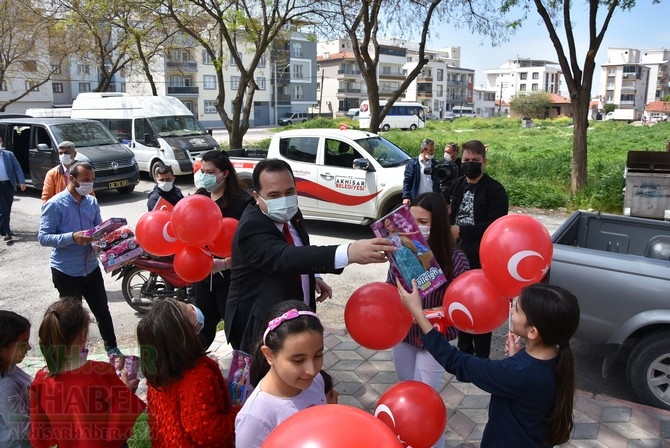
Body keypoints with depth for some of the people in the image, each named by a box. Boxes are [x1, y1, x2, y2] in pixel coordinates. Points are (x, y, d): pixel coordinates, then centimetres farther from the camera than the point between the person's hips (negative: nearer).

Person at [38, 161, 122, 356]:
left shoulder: (92, 202, 5)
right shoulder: (54, 205, -13)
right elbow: (43, 237, -17)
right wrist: (72, 237, -31)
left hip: (91, 268, 5)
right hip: (66, 272, -5)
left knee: (102, 311, 15)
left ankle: (112, 348, 32)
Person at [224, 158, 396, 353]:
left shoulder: (290, 214, -2)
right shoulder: (251, 228, -29)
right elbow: (285, 258, -47)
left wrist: (312, 278, -4)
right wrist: (349, 252, -59)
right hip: (259, 327, -8)